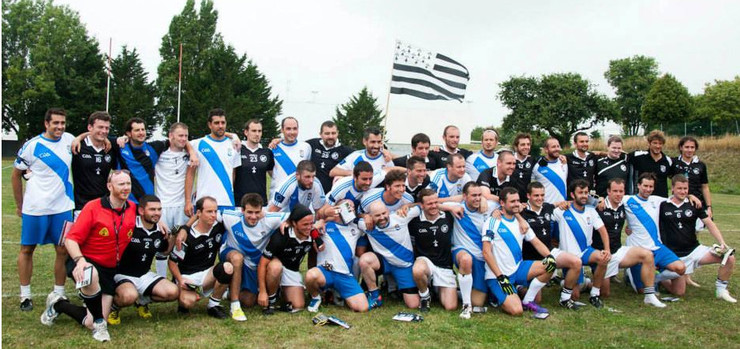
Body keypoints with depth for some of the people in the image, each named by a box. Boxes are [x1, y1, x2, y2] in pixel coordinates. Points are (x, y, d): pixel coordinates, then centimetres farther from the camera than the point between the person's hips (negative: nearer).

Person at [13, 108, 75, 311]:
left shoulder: (69, 140, 1)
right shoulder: (32, 145, -8)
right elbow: (16, 175, 2)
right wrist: (19, 205, 6)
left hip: (62, 207, 3)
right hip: (35, 208, -3)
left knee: (63, 251, 5)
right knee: (27, 249, 8)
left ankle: (59, 293, 18)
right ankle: (25, 296, 19)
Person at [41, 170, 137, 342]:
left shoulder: (133, 209, 1)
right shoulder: (93, 207, -12)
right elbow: (71, 239, -14)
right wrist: (79, 260, -32)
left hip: (109, 270, 4)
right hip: (85, 262, -4)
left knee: (90, 323, -4)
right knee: (92, 275, -43)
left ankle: (59, 304, 27)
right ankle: (100, 323, -16)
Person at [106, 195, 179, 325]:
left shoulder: (159, 232, 3)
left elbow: (165, 251, 21)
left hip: (144, 275, 6)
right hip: (122, 275, -6)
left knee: (173, 292, -14)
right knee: (129, 296, -39)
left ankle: (142, 301, 15)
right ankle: (113, 306, 0)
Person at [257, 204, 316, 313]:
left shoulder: (312, 235, -18)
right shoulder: (280, 236, -30)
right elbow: (262, 264, -26)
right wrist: (262, 292, -26)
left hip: (293, 271, 4)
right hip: (275, 265, -4)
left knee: (298, 306, -11)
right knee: (275, 267, -40)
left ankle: (282, 290, 19)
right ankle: (271, 298, -13)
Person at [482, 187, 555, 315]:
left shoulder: (520, 222, 11)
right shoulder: (493, 222, -10)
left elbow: (536, 243, 11)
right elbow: (486, 252, -14)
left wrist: (549, 256, -11)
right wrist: (501, 277, -19)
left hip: (518, 269, 7)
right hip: (496, 275, -7)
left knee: (549, 265, -13)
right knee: (516, 310, -24)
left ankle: (527, 301, 0)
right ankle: (499, 298, 10)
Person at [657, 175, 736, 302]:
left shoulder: (694, 205, 4)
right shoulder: (663, 206, -4)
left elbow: (709, 224, 0)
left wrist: (722, 243, -12)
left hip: (694, 249, 4)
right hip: (674, 255, -3)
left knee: (729, 258, -16)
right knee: (679, 292, -7)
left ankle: (721, 290, 4)